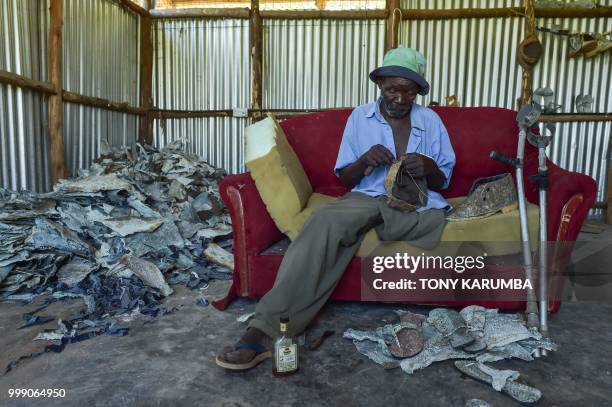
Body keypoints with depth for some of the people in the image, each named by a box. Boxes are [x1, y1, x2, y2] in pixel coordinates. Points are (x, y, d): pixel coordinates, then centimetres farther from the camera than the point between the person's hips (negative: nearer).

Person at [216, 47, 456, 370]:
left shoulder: (431, 121, 15)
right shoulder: (360, 117, 13)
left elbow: (442, 182, 14)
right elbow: (344, 178, 11)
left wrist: (430, 167, -10)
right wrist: (364, 161, -12)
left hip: (417, 207, 3)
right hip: (367, 199, -2)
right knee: (323, 221, -34)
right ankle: (267, 329, -38)